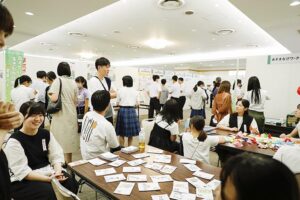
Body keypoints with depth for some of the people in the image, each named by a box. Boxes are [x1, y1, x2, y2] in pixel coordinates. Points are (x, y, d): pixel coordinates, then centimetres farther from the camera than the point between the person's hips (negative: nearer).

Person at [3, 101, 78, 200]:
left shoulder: (46, 134, 4)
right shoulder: (14, 141, -14)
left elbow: (56, 155, 2)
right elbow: (22, 172, -18)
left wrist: (58, 172, -18)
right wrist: (48, 179, -25)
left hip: (47, 173, 5)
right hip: (22, 182, -4)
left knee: (71, 184, -19)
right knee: (49, 192, -30)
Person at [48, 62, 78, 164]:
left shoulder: (58, 80, -9)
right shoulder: (73, 82, 5)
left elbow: (54, 98, -20)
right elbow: (75, 101, 8)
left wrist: (49, 94, 0)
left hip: (61, 115, -5)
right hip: (72, 115, 5)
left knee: (61, 141, 3)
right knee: (69, 139, 16)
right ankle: (69, 163, 29)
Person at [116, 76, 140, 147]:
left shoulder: (120, 90, -5)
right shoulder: (135, 91, 1)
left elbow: (117, 103, 1)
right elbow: (137, 103, 5)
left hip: (123, 110, -2)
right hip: (132, 110, 2)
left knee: (121, 132, 9)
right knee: (131, 131, 14)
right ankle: (129, 147, 23)